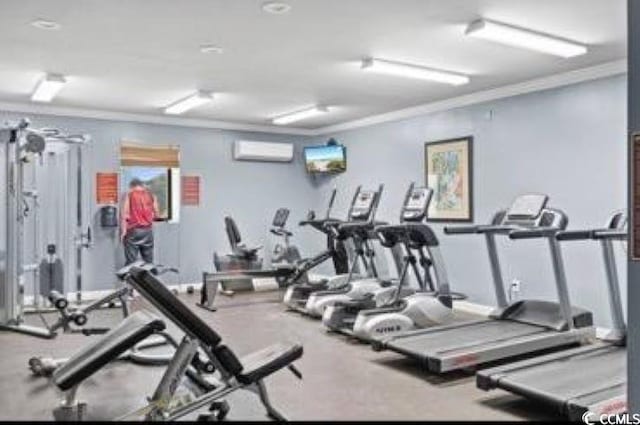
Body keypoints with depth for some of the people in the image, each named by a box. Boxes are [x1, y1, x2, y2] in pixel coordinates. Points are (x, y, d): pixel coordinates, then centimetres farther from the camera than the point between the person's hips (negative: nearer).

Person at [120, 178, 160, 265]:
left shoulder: (128, 195, -2)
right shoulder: (151, 195, 7)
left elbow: (124, 215, -11)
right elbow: (157, 215, 8)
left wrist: (123, 231, -8)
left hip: (133, 231, -3)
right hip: (147, 230, 3)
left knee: (131, 262, -1)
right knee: (148, 261, 9)